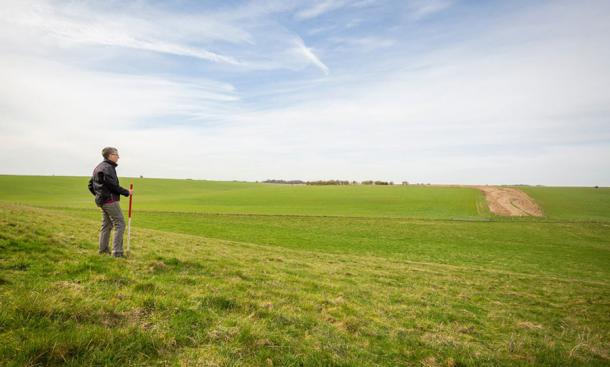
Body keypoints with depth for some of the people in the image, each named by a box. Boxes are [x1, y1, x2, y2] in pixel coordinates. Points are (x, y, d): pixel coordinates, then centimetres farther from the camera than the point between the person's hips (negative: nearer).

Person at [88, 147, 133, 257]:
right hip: (110, 200, -10)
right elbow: (112, 185, -21)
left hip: (102, 201, 10)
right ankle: (117, 252, -9)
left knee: (106, 225, 17)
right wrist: (126, 192, -13)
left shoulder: (98, 167, 17)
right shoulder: (108, 167, -14)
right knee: (120, 224, -8)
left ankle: (103, 249, 24)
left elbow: (91, 185, 21)